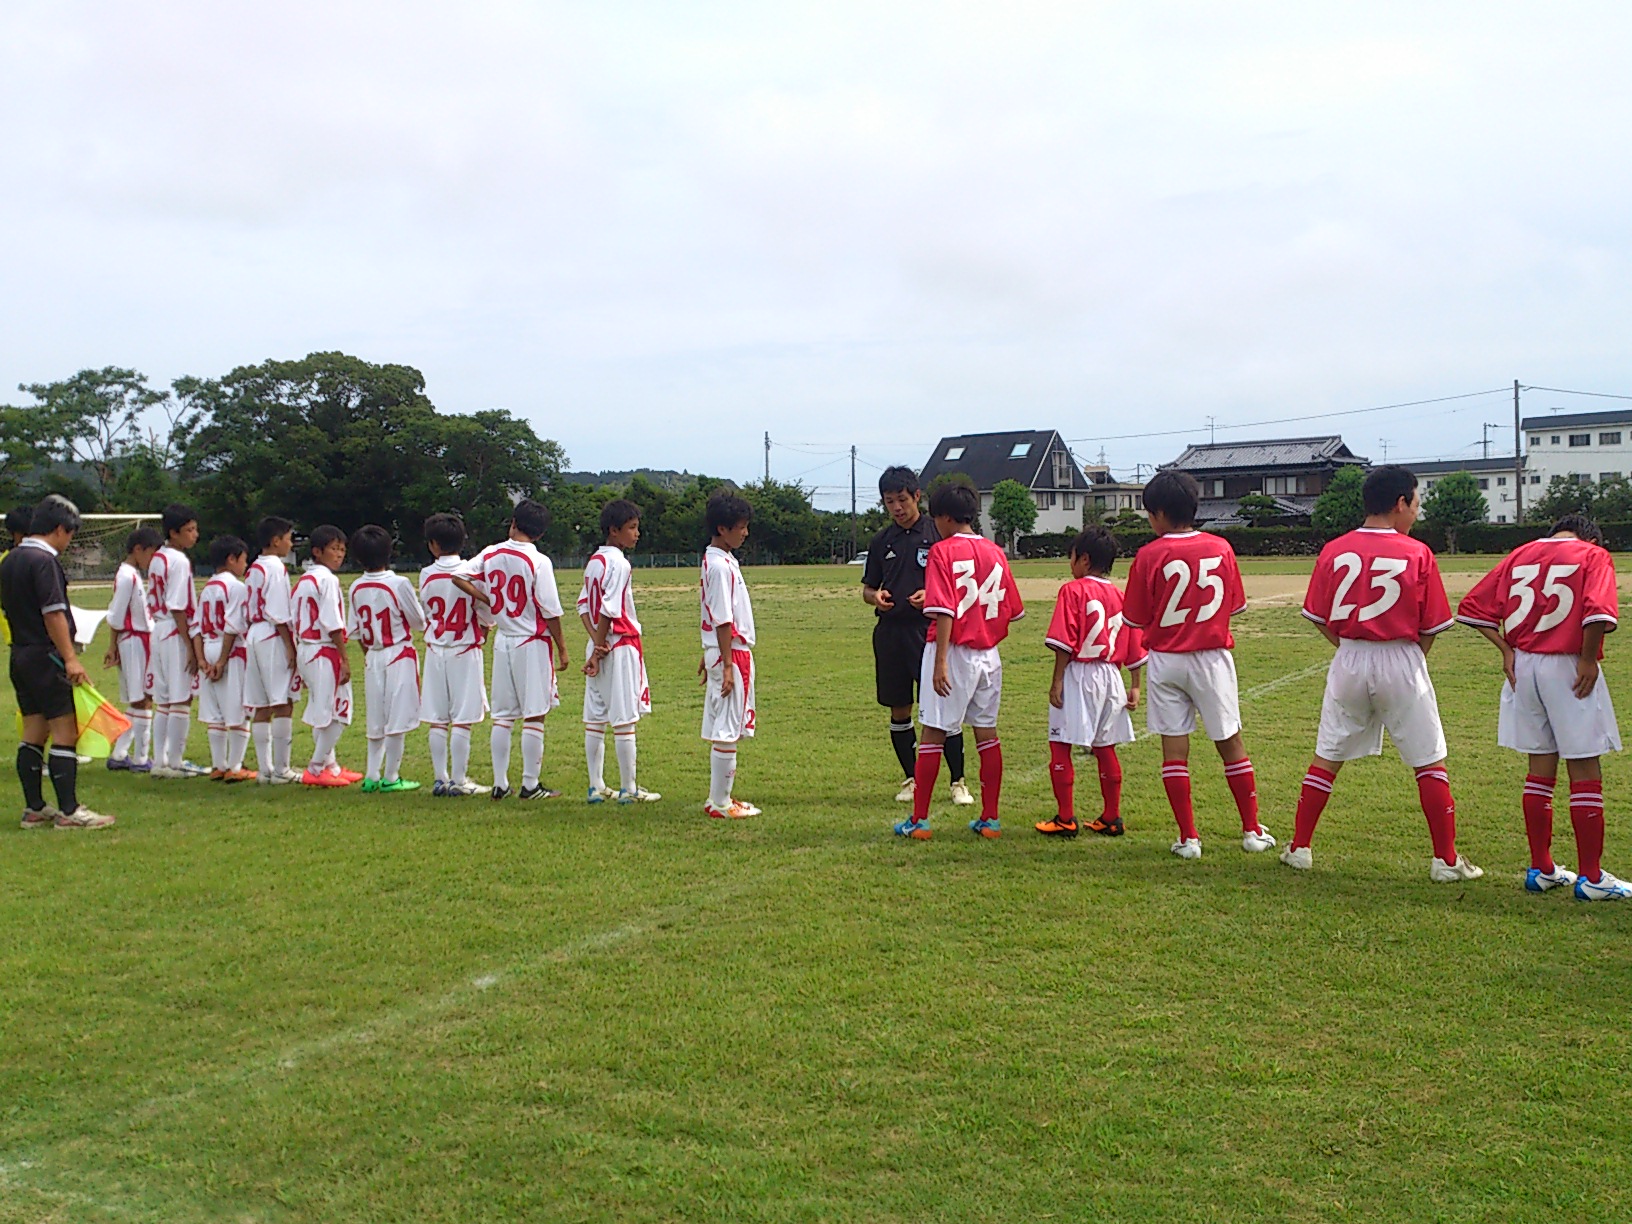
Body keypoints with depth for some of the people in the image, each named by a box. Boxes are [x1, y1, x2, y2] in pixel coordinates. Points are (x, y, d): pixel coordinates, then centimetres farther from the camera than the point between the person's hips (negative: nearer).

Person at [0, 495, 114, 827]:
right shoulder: (44, 560, -14)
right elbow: (53, 614, -20)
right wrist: (70, 658, -20)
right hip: (46, 656, -10)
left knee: (34, 732, 12)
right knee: (65, 733, -6)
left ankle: (34, 809, 16)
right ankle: (69, 811, -6)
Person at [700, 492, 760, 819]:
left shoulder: (715, 560, 14)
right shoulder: (721, 566, -16)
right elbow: (723, 621, -19)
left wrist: (709, 656, 22)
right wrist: (727, 666, -19)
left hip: (722, 652, 10)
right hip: (731, 654, -10)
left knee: (724, 729, 13)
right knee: (726, 730, -5)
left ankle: (720, 797, 20)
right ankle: (720, 804, 1)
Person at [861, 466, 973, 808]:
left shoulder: (939, 534, 0)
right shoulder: (881, 541, 11)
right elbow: (867, 589, 17)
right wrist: (875, 596, -5)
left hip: (929, 630, -4)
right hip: (890, 632, 4)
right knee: (899, 710, 9)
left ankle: (958, 781, 6)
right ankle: (911, 778, 22)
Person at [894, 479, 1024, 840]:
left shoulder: (943, 552, -10)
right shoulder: (995, 553, 7)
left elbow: (945, 611, -18)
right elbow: (1014, 610, 10)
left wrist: (940, 662, -18)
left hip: (954, 651, -5)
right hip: (988, 655, 6)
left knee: (933, 733, 0)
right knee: (987, 733, 10)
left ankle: (919, 820, 4)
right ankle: (990, 819, 15)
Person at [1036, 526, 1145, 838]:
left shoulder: (1073, 591, -7)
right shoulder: (1120, 596, 11)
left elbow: (1065, 643, -14)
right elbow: (1134, 648, 11)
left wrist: (1057, 681, -12)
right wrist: (1135, 686, 16)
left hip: (1078, 675, -7)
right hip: (1110, 677, 7)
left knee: (1060, 746, -1)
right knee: (1105, 748, 13)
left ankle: (1065, 819, -1)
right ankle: (1111, 818, 17)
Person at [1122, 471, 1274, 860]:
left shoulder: (1149, 556, -10)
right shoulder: (1221, 549, -2)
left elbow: (1136, 619, -6)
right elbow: (1235, 606, 6)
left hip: (1165, 660, -2)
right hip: (1212, 656, 2)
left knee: (1174, 748, 4)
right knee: (1230, 743, 11)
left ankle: (1188, 837, 5)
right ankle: (1253, 831, 19)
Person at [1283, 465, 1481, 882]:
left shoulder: (1334, 551, -1)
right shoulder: (1417, 553, -8)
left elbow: (1320, 617, 3)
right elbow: (1431, 627, -3)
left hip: (1349, 661, 3)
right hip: (1401, 663, -3)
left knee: (1326, 757, 13)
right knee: (1430, 763, 8)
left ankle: (1299, 848, 17)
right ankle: (1446, 860, 11)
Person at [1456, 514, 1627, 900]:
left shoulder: (1521, 554, 12)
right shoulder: (1593, 555, -2)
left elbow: (1473, 607, 5)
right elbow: (1599, 613, -21)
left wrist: (1507, 650, 4)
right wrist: (1587, 658, -10)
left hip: (1524, 666, 5)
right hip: (1569, 670, -5)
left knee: (1540, 768, 14)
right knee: (1585, 772, 2)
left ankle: (1541, 869, 21)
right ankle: (1590, 877, 6)